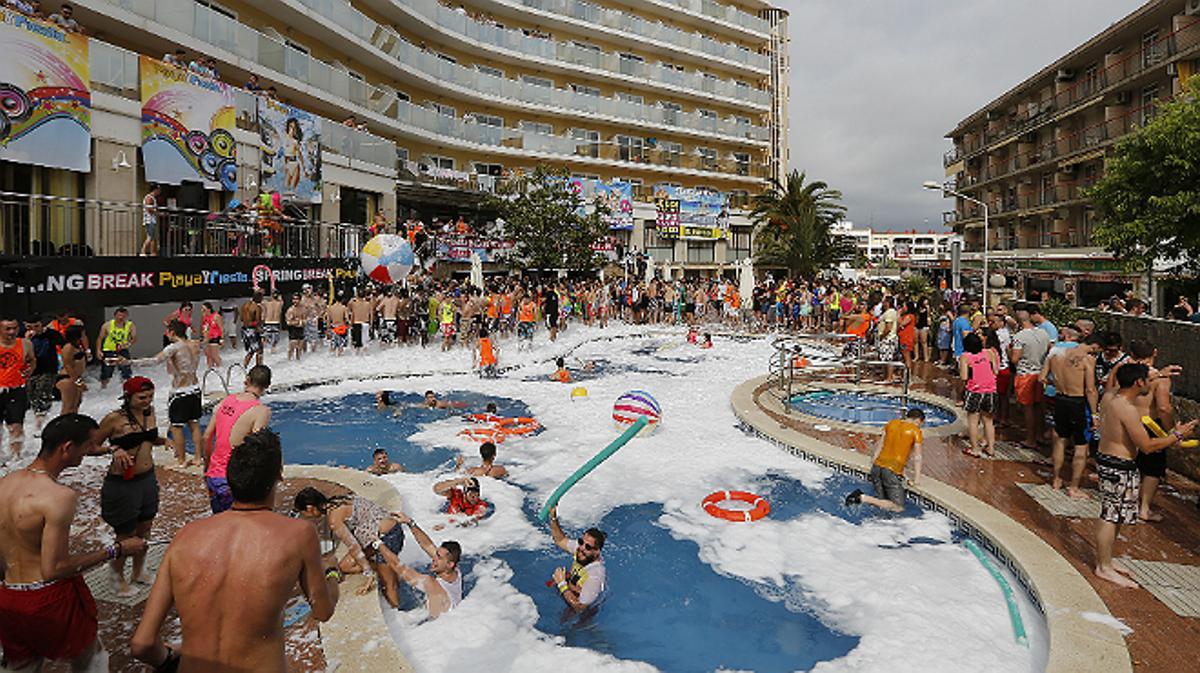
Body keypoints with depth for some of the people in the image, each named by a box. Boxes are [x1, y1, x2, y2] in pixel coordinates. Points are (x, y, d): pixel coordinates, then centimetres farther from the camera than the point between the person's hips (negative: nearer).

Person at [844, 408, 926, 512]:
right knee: (898, 507, -2)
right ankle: (863, 498, -16)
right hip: (892, 471, -7)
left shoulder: (891, 423, 15)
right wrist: (916, 479, 7)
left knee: (882, 500, 16)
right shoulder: (916, 431, 1)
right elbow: (917, 457, 3)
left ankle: (860, 497, -10)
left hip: (877, 466, 7)